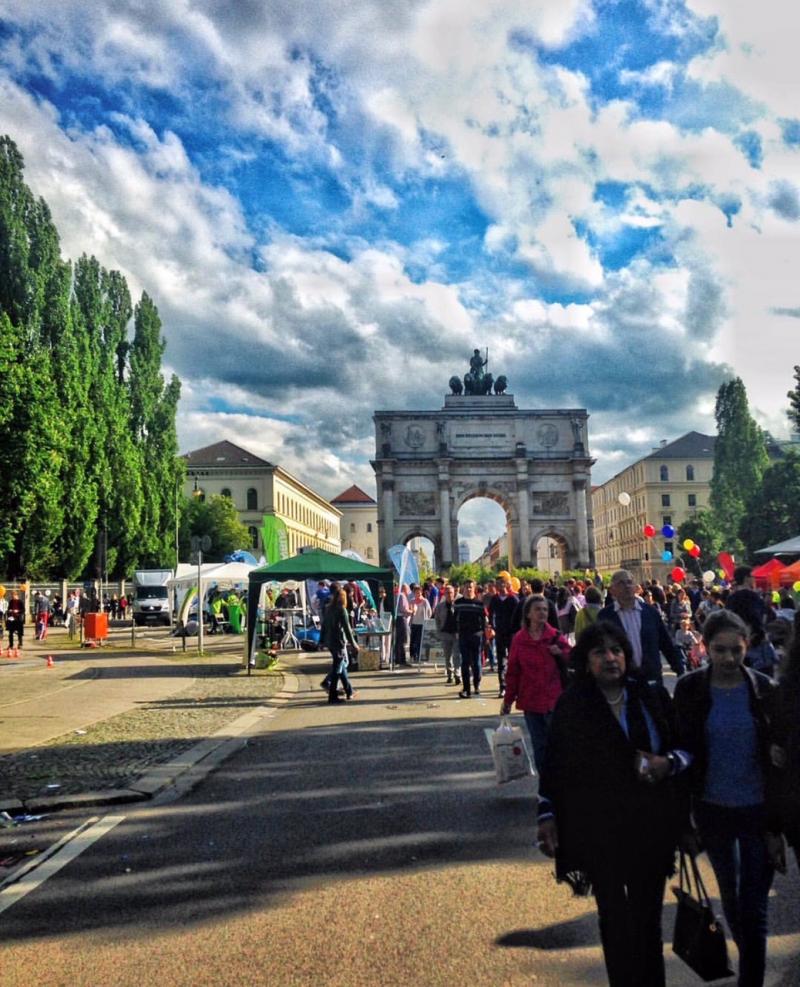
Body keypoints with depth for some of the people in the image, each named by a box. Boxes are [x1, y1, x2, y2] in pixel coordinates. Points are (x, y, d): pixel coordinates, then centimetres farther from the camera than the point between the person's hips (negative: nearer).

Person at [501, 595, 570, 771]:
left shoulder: (556, 637, -1)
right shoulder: (519, 639, 2)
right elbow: (513, 671, 6)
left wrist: (561, 653, -20)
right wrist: (508, 700, 8)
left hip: (554, 701, -2)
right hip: (531, 702, 2)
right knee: (539, 746, 11)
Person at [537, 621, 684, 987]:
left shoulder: (653, 697, 1)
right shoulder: (571, 706, -3)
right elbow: (553, 765, 0)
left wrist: (668, 763, -11)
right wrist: (547, 814, -3)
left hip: (652, 824, 2)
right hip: (598, 829, -2)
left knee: (648, 912, 12)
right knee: (614, 914, 3)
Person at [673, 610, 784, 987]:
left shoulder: (764, 690, -10)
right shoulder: (689, 689, -10)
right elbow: (682, 750, -3)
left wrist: (776, 824, -6)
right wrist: (682, 815, -4)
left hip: (757, 811, -2)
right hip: (712, 810, 2)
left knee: (754, 907, 2)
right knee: (730, 896, 22)